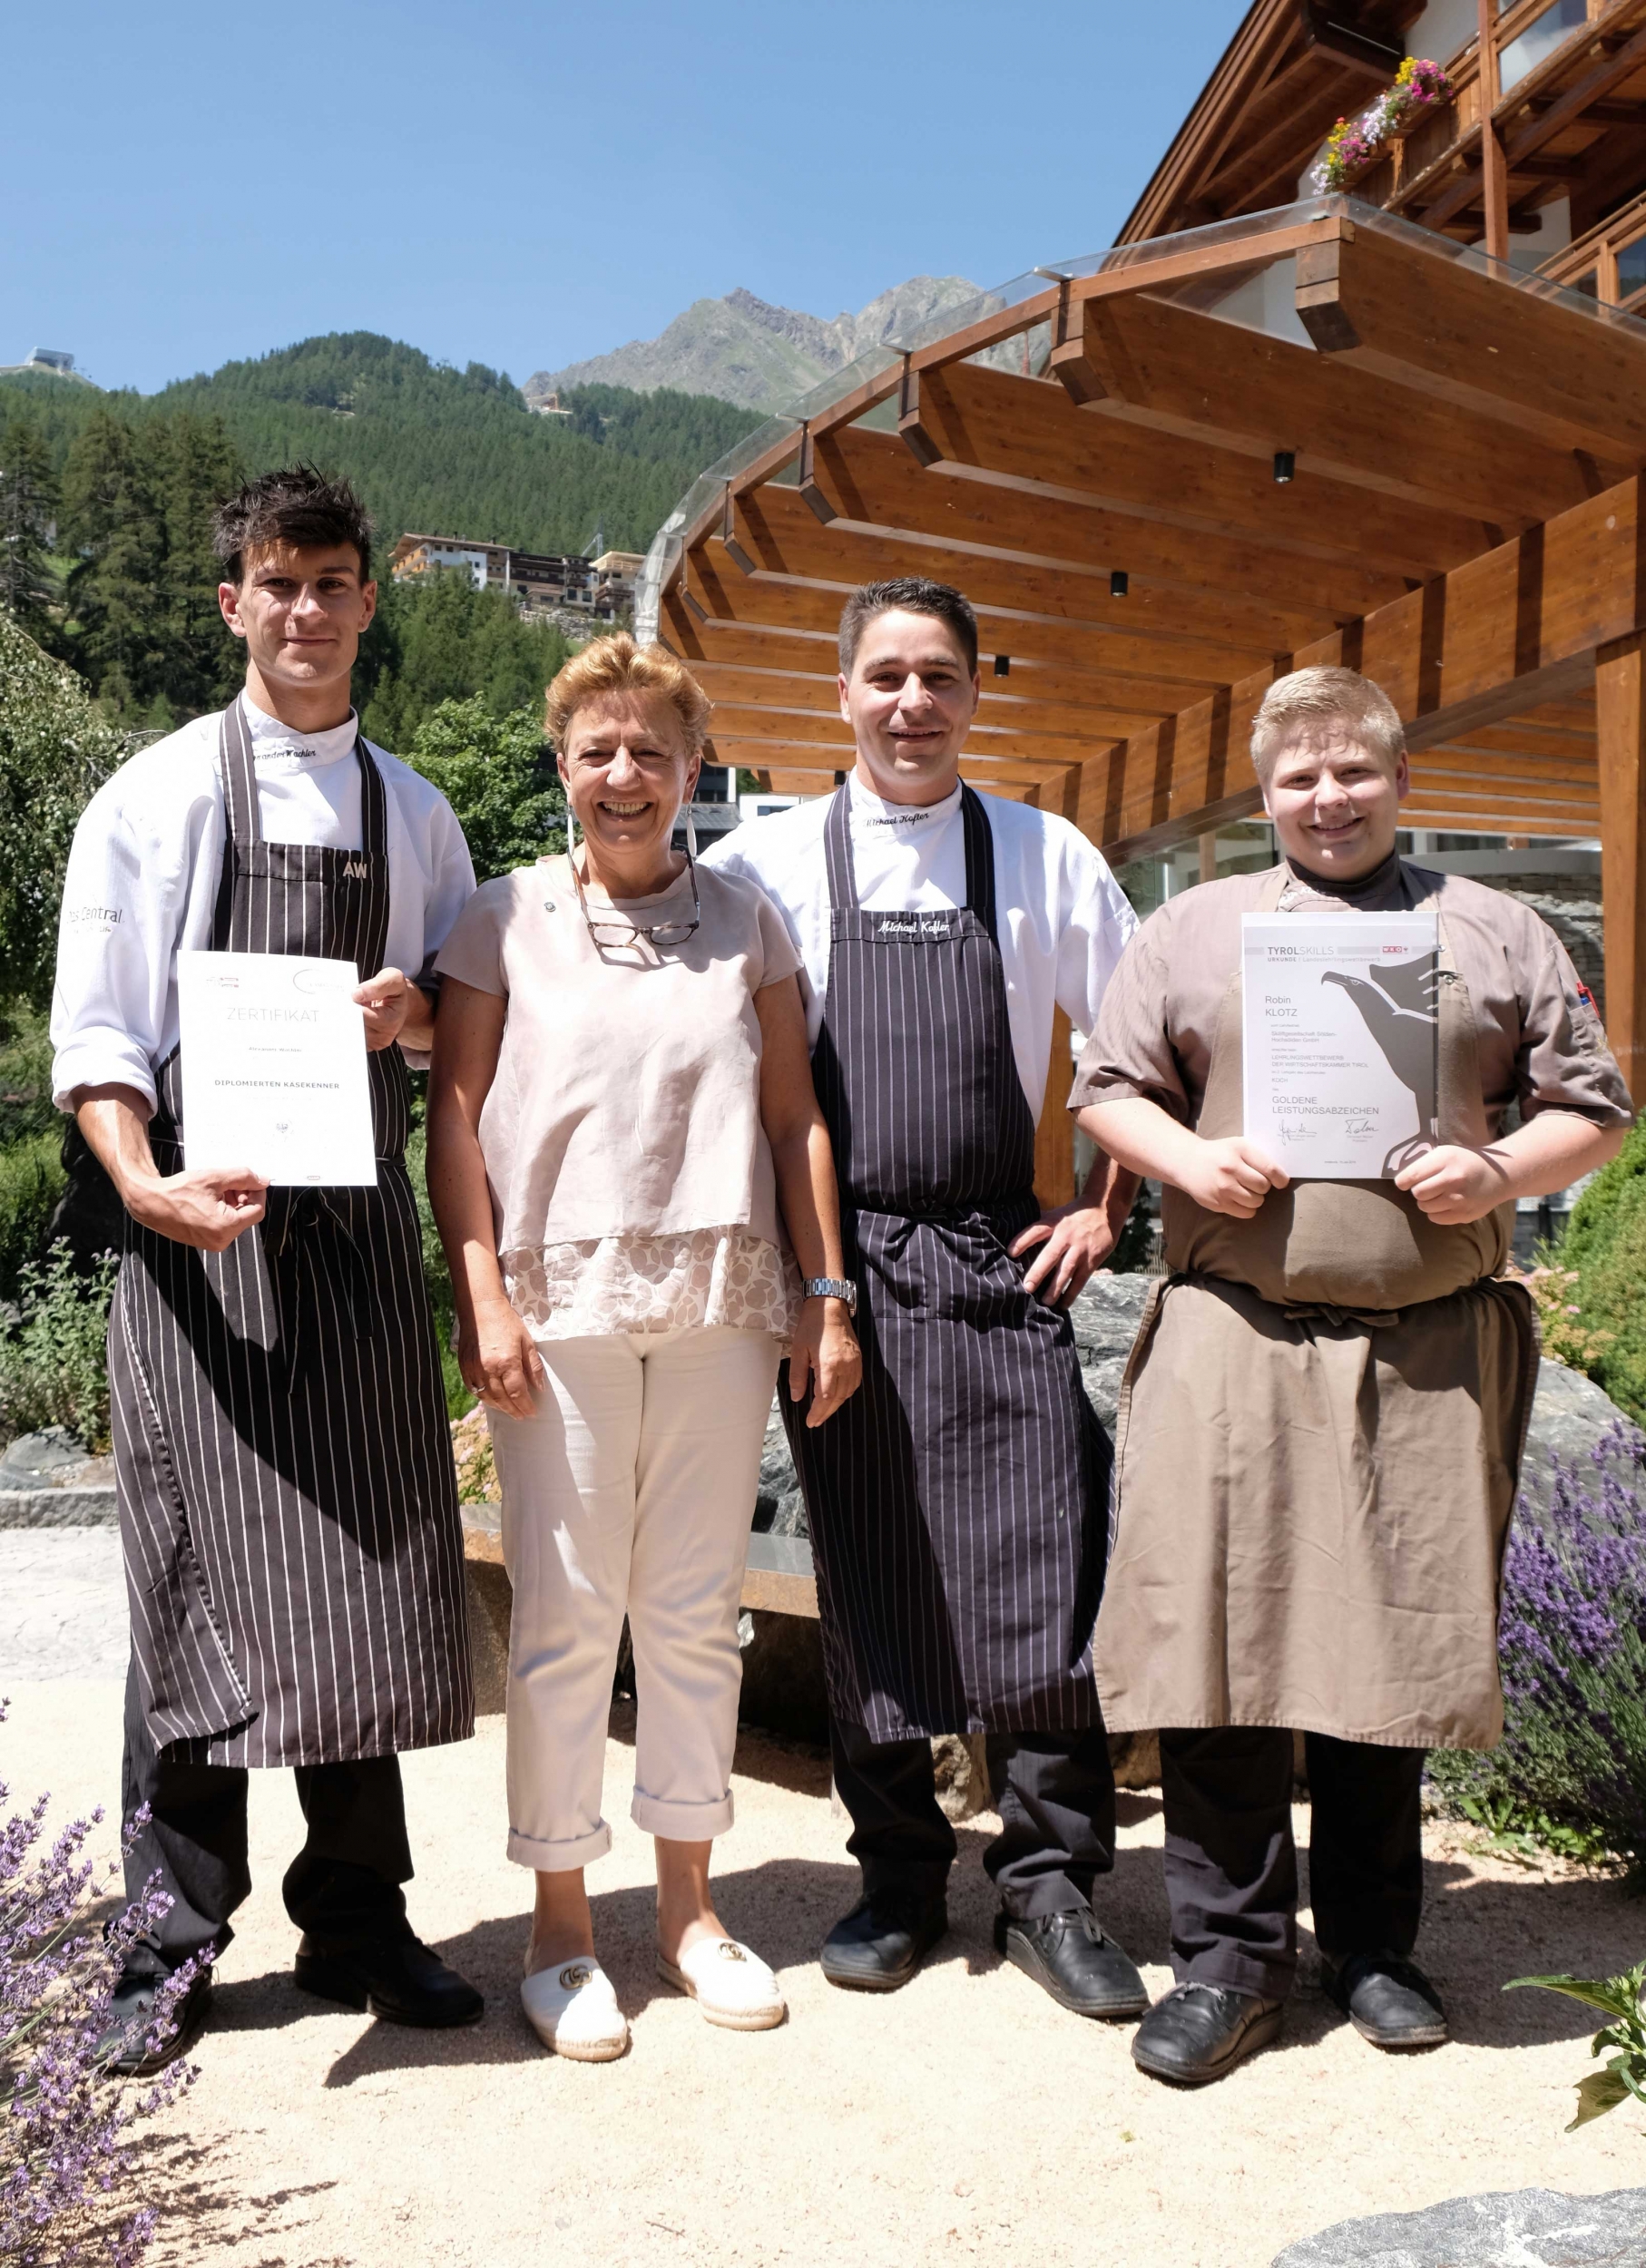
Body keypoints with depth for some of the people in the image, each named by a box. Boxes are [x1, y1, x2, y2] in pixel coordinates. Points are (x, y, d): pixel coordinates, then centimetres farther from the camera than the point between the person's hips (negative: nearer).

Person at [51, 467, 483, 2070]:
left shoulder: (411, 813, 13)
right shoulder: (156, 795, 3)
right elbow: (92, 1032, -2)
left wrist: (419, 1010, -5)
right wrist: (144, 1182, -18)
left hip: (356, 1228, 3)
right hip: (197, 1221, -3)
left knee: (364, 1573, 7)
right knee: (198, 1579, 0)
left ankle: (354, 1922, 22)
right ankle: (174, 1941, 16)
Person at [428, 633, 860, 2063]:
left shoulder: (747, 923, 11)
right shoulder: (505, 921, 6)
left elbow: (794, 1119, 10)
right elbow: (455, 1114, 2)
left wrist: (827, 1295, 5)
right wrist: (482, 1295, -7)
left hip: (721, 1304, 2)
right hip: (561, 1301, -2)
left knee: (696, 1609, 8)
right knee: (566, 1610, 2)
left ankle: (689, 1901, 23)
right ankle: (560, 1918, 16)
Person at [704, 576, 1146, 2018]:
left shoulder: (1044, 858, 8)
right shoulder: (770, 861, 5)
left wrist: (1107, 1212, 6)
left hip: (1002, 1264, 0)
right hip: (839, 1266, 0)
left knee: (1041, 1574, -4)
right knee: (864, 1587, 7)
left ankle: (1051, 1887, 13)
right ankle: (899, 1880, 23)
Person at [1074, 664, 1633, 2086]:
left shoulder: (1496, 932, 13)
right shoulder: (1195, 928, 13)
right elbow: (1108, 1089, 13)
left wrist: (1501, 1173, -7)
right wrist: (1193, 1161, -6)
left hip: (1431, 1342, 1)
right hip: (1232, 1332, 0)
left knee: (1397, 1635, 6)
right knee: (1219, 1632, -2)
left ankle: (1373, 1946, 24)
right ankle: (1232, 1951, 13)